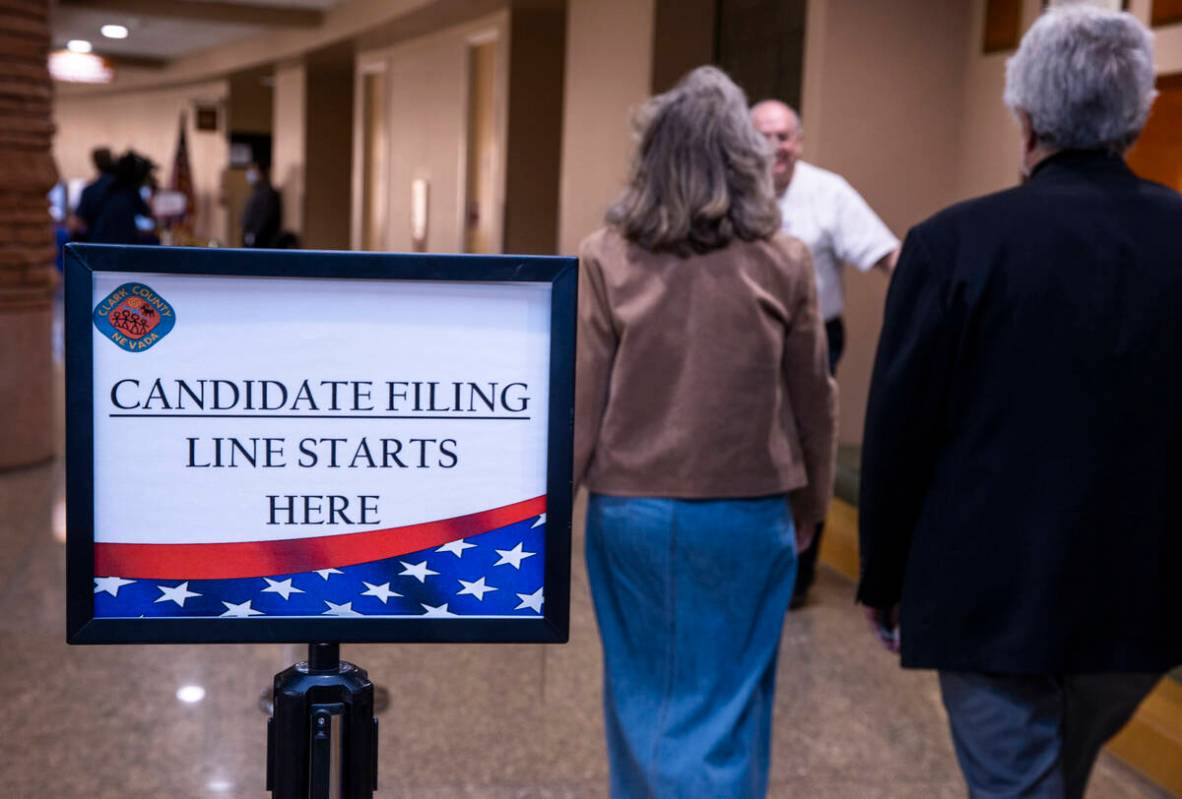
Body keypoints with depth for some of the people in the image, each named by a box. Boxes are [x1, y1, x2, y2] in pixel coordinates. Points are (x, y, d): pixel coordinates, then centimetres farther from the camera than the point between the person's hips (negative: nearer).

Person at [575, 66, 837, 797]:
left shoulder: (607, 258, -7)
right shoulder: (784, 263, -5)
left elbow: (580, 401, -6)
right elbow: (813, 400, 3)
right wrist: (810, 505, 16)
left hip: (631, 511, 1)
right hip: (746, 516, 0)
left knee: (640, 696, 19)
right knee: (726, 709, 10)